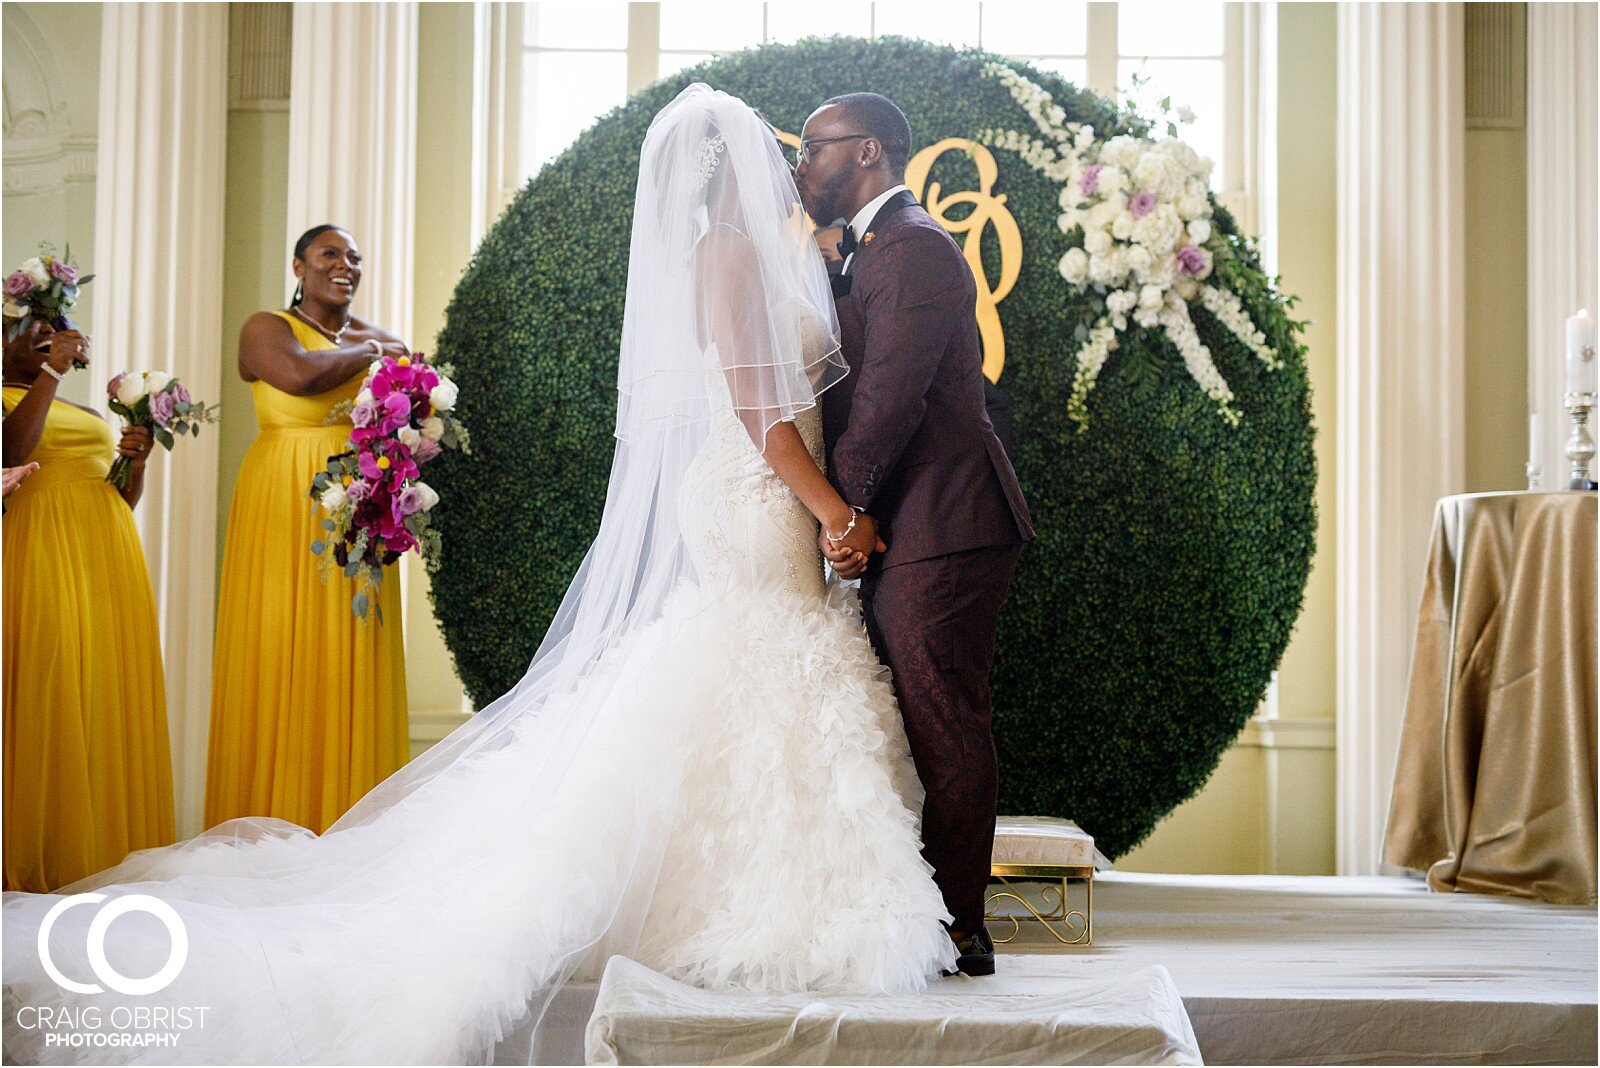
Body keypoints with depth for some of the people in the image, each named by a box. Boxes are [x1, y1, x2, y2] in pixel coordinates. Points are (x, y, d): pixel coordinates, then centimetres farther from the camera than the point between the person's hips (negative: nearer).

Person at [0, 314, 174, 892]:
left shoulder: (86, 410, 25)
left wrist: (136, 460, 4)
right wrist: (51, 370, -11)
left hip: (111, 560, 6)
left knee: (110, 703, 3)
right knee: (51, 706, -9)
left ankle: (113, 848, 6)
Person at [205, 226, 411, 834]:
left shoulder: (380, 340, 17)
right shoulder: (266, 328, 3)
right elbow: (300, 375, -19)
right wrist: (371, 355, -4)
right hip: (285, 509, -4)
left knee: (353, 665, 1)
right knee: (281, 657, -5)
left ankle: (348, 827, 6)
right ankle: (274, 825, 1)